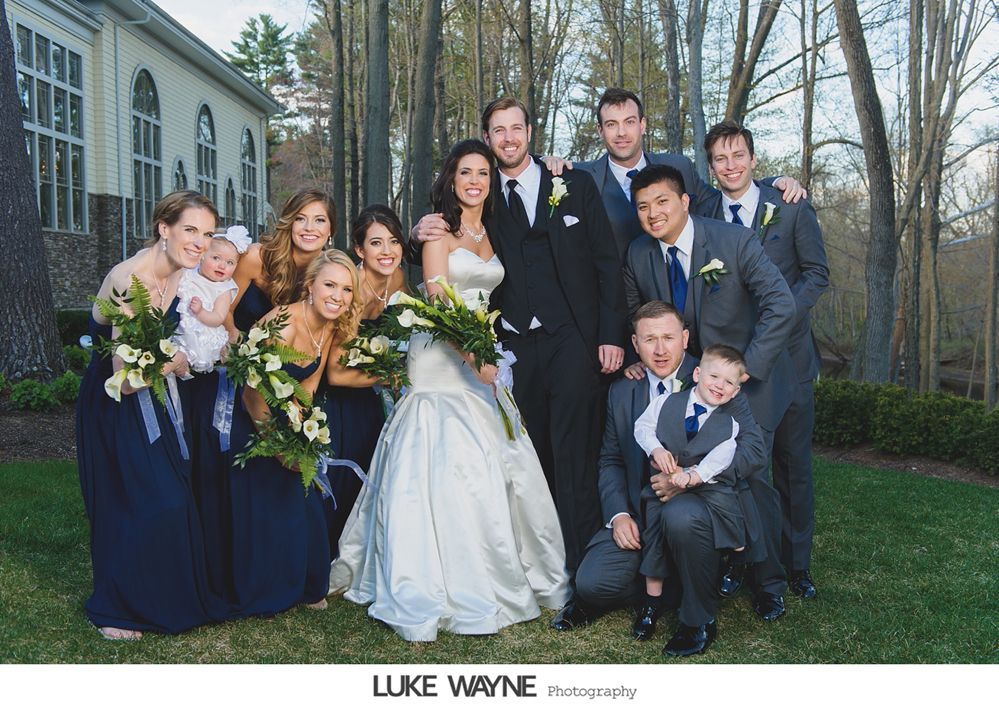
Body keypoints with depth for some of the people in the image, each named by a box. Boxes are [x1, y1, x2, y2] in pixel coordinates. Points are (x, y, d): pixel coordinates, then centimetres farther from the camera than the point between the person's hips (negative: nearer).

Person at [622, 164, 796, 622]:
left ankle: (768, 584, 14)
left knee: (750, 476, -7)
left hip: (749, 379, -3)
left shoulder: (735, 241, -17)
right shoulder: (638, 256, -4)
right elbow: (636, 318, 12)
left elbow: (781, 306, -19)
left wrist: (747, 367, -21)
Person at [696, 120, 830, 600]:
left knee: (793, 464, 8)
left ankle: (797, 565, 21)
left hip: (786, 357, -1)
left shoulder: (791, 210, -1)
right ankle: (738, 561, 19)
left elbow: (817, 273, -1)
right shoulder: (700, 215, 2)